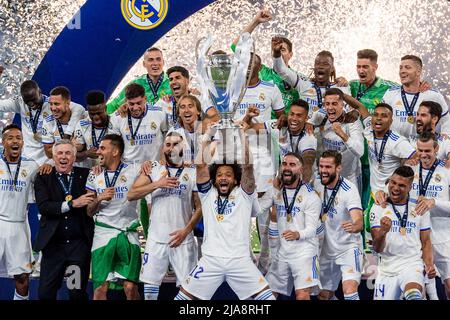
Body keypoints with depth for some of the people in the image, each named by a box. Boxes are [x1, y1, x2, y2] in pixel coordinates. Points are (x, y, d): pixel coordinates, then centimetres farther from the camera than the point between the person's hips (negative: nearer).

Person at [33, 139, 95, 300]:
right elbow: (43, 206, -10)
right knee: (46, 292, 2)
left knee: (78, 292, 3)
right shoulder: (43, 178, 3)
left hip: (80, 244, 0)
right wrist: (72, 204, -19)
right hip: (53, 244, 0)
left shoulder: (86, 175, 7)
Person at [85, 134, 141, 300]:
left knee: (131, 288, -7)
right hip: (103, 234, 2)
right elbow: (89, 212, 14)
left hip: (128, 235, -2)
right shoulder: (94, 176, 10)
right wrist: (99, 199, -7)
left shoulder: (134, 171, -1)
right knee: (100, 288, -1)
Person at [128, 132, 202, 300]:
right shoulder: (154, 168, 4)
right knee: (150, 285, 1)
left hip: (183, 239, -1)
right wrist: (157, 184, -16)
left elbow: (199, 208, 3)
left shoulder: (193, 172, 3)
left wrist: (186, 230, -9)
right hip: (156, 238, 1)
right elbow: (131, 195, -5)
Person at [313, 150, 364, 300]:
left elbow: (359, 222, -34)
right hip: (327, 249, 6)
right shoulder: (317, 183, -5)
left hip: (348, 247, -6)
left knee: (349, 291, -25)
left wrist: (354, 226, -56)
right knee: (324, 295, 13)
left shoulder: (349, 189, -21)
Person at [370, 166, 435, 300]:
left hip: (412, 264, -3)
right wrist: (383, 231, -24)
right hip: (386, 268, 3)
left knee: (414, 294, -36)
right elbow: (377, 248, -3)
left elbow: (426, 242, 13)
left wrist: (429, 265, -5)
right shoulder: (378, 208, 3)